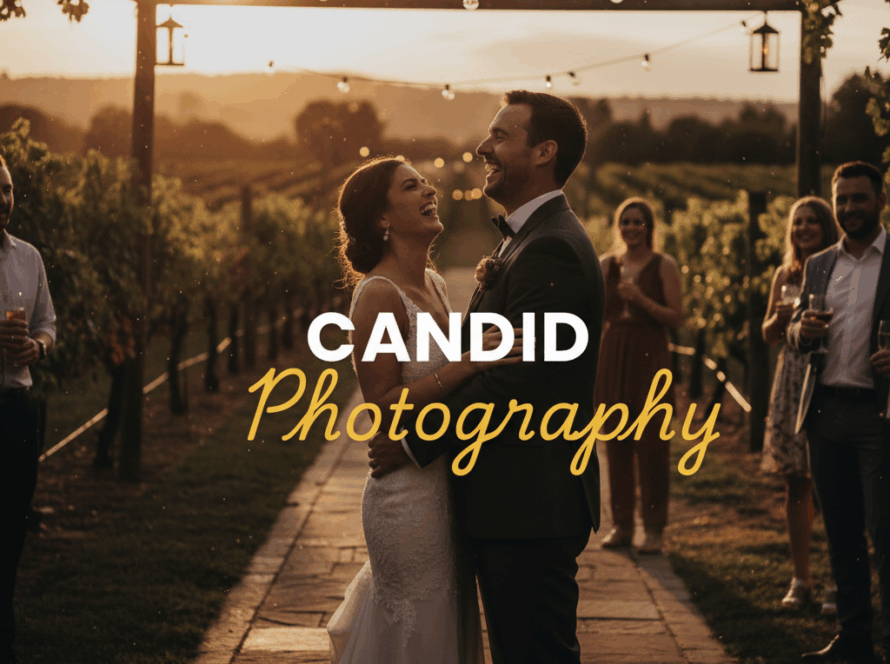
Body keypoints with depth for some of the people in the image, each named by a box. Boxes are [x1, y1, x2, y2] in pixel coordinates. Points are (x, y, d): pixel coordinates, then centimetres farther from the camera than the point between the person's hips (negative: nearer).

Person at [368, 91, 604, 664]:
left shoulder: (550, 249, -18)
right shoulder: (528, 240, 17)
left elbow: (514, 379, -22)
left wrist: (416, 445, -14)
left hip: (531, 504, -11)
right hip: (516, 503, 11)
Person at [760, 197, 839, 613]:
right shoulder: (785, 275, 13)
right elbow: (768, 335, 18)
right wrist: (781, 317, -2)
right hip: (792, 380, 5)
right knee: (795, 481, 6)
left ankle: (837, 582, -1)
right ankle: (800, 579, 13)